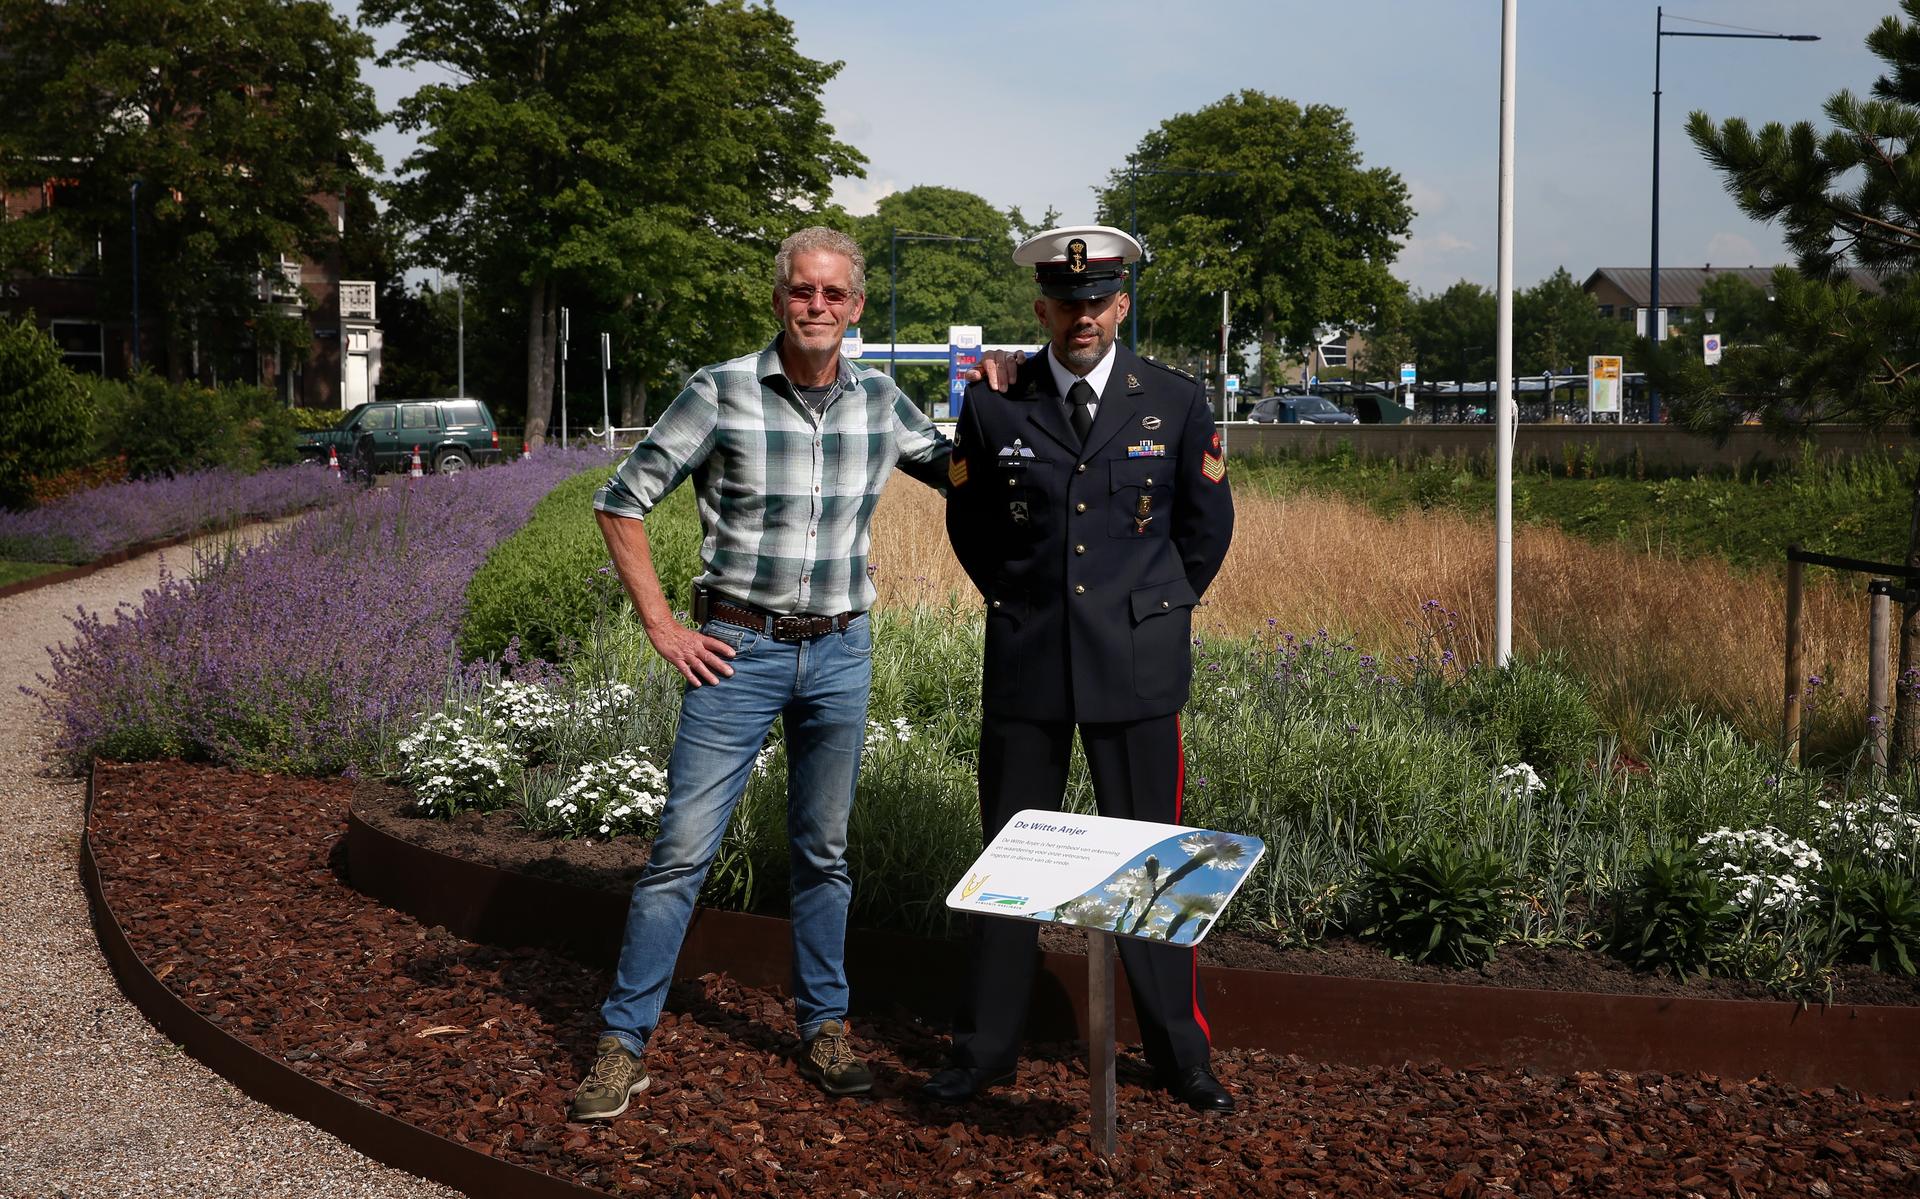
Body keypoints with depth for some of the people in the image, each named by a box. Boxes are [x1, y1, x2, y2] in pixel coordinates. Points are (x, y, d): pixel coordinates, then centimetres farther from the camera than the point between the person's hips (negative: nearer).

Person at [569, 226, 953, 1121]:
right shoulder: (723, 392, -8)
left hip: (839, 653, 3)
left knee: (825, 851, 12)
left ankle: (823, 1027, 26)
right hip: (739, 651, -3)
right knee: (682, 850, -4)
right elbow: (621, 500, -4)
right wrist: (661, 626, -6)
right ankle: (623, 1043, 5)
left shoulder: (880, 403, 4)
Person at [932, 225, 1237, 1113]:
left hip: (1136, 667, -1)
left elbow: (1205, 526, 13)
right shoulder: (992, 406, -1)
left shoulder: (1176, 404, 0)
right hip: (1024, 662, 1)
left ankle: (1180, 1055, 17)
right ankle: (987, 1047, 19)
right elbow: (968, 526, 13)